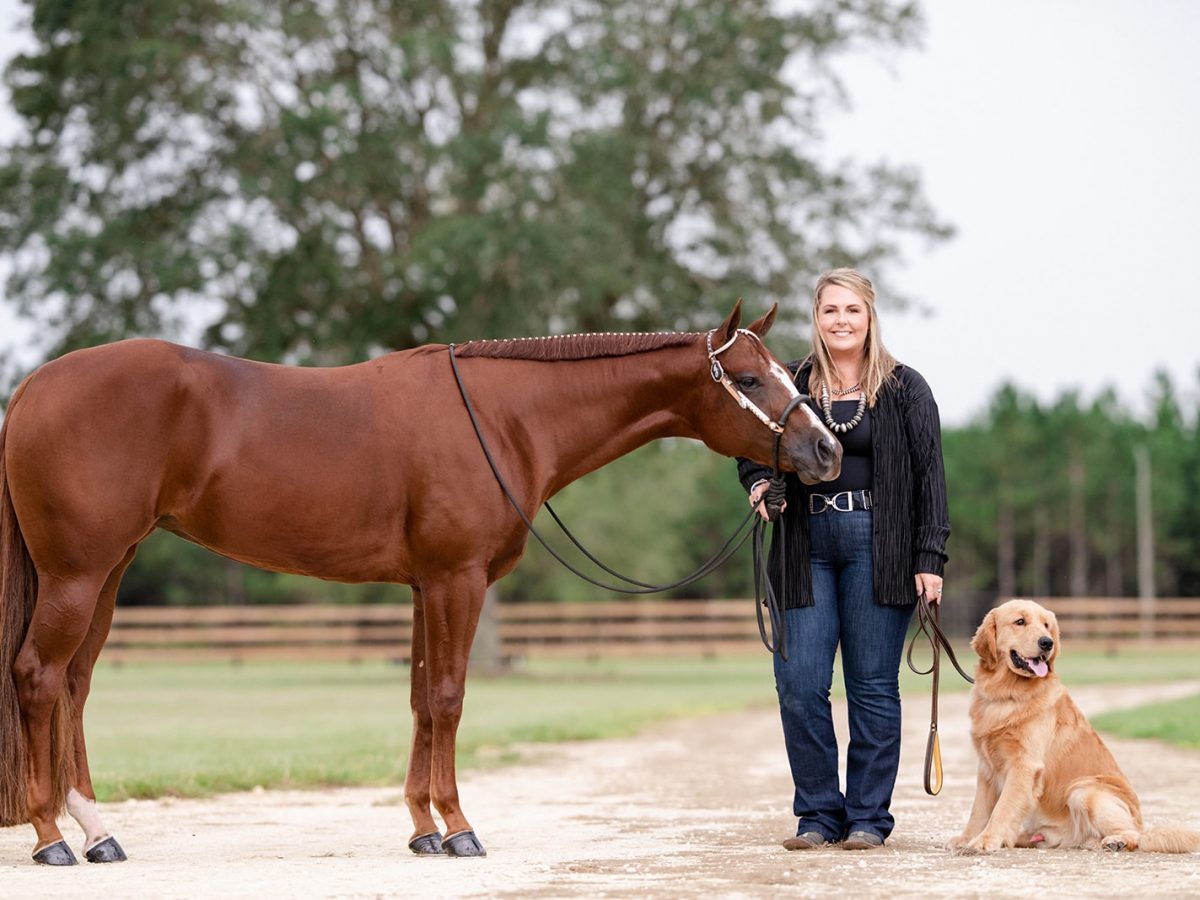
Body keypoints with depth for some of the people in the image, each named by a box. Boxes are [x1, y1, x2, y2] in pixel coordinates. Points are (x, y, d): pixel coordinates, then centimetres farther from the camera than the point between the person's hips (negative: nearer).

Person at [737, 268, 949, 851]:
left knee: (872, 686, 2)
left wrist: (930, 559, -7)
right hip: (806, 549, 2)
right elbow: (754, 450, 20)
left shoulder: (904, 389, 3)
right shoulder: (791, 385, 9)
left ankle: (868, 816, 12)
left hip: (877, 547, -2)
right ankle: (818, 813, 11)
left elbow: (930, 476, 1)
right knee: (798, 685, -2)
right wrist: (758, 482, -4)